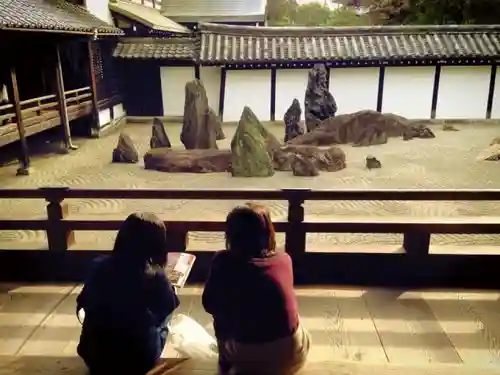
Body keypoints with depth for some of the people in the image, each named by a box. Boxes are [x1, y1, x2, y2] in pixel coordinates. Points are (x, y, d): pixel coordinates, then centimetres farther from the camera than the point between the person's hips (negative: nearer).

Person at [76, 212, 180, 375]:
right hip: (137, 358, -3)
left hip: (94, 354, 4)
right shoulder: (155, 278, -24)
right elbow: (170, 306, -3)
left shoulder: (100, 267, -13)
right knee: (161, 315, 20)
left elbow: (84, 303, 4)